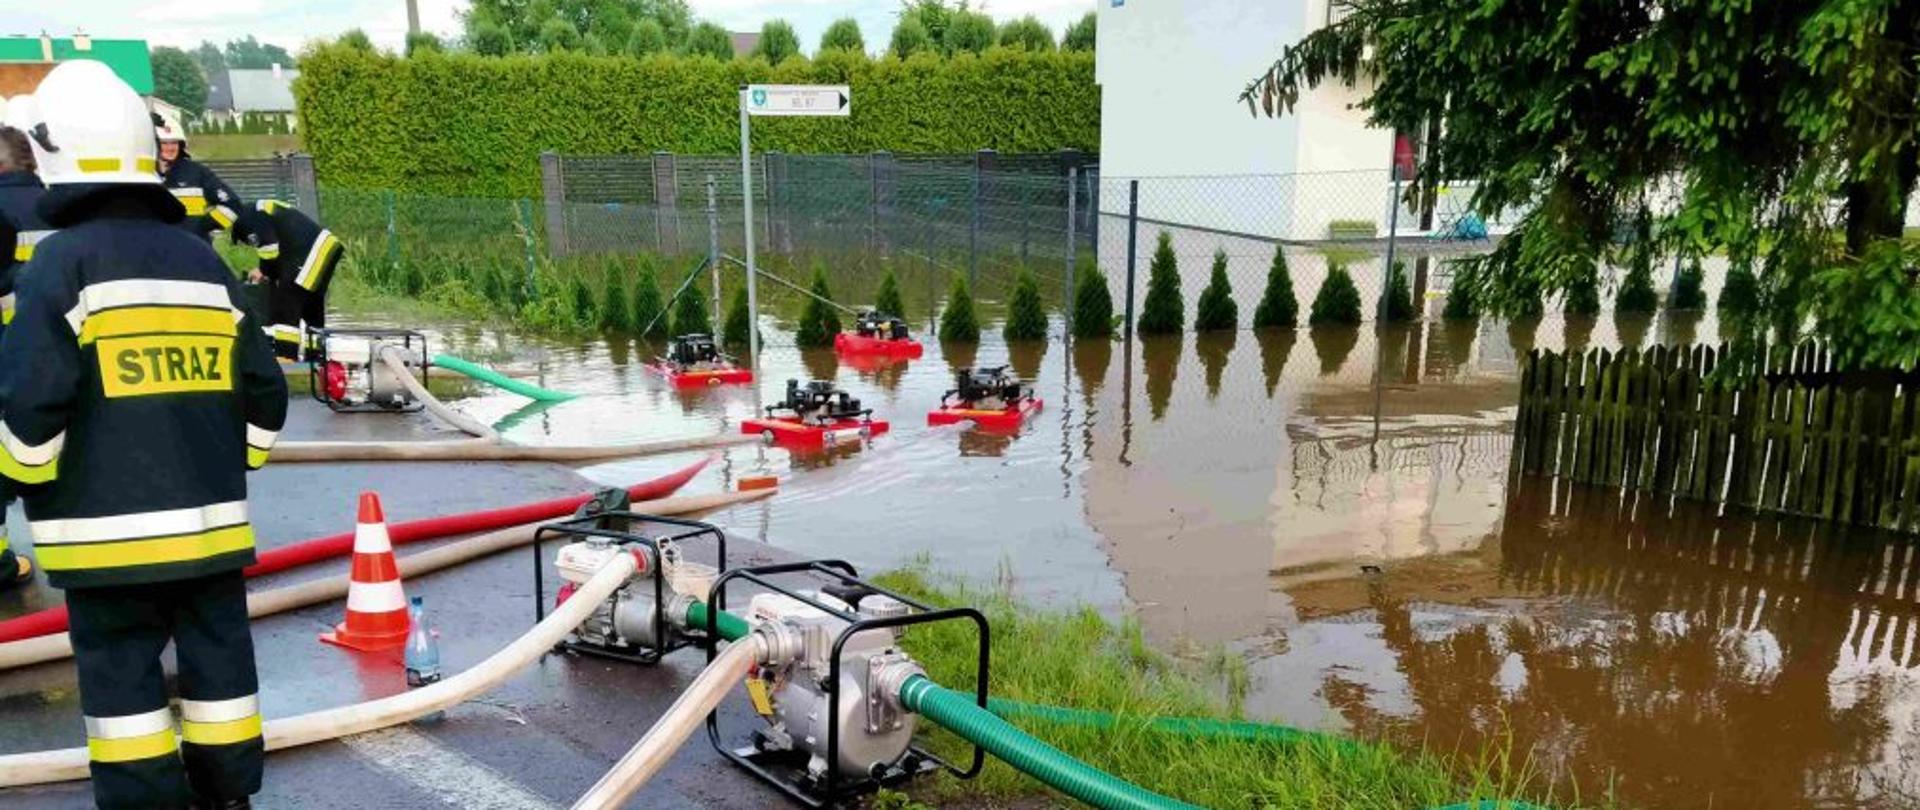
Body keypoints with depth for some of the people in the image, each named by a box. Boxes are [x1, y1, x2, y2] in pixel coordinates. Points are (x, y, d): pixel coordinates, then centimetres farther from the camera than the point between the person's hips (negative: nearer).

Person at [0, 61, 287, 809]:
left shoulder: (62, 260, -8)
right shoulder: (204, 260, 7)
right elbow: (262, 391, 10)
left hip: (108, 529, -5)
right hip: (209, 522, 5)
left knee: (124, 683, 4)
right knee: (218, 664, 13)